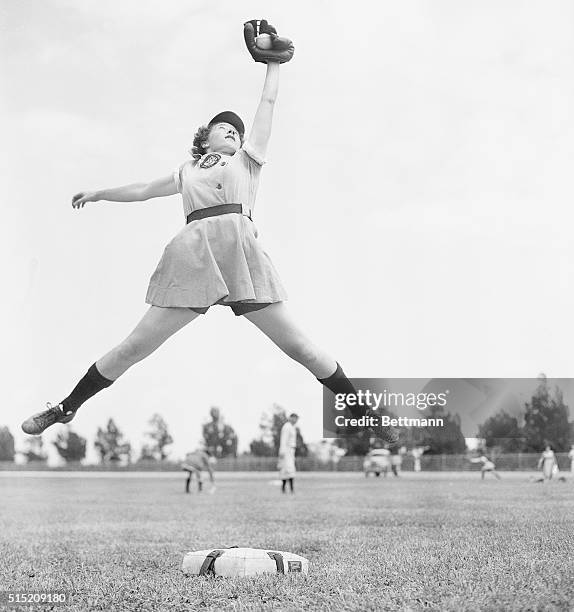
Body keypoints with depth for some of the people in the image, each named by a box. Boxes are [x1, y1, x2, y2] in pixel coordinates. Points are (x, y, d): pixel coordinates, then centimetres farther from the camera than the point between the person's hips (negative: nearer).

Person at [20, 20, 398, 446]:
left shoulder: (247, 160, 24)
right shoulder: (187, 173, 27)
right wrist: (98, 194, 51)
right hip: (193, 255, 1)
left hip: (240, 250, -1)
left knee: (298, 345, -6)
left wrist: (274, 63, 28)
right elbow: (144, 190, 41)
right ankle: (66, 409, 10)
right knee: (136, 346, -1)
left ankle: (364, 414, 0)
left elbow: (268, 102, 23)